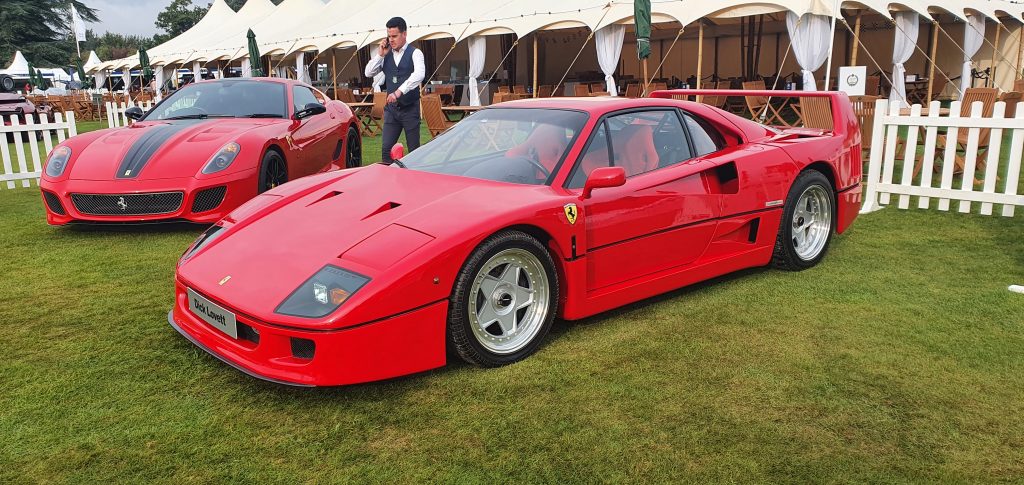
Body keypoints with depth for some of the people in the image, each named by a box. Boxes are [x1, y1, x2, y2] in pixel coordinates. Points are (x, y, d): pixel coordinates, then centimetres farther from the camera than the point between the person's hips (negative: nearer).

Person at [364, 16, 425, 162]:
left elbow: (419, 75, -24)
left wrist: (399, 92, -34)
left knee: (414, 149, 3)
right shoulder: (386, 55, 9)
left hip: (410, 108, -4)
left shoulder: (414, 53, -6)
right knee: (386, 148, 0)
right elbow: (369, 73, 6)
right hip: (391, 108, 4)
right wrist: (380, 55, -5)